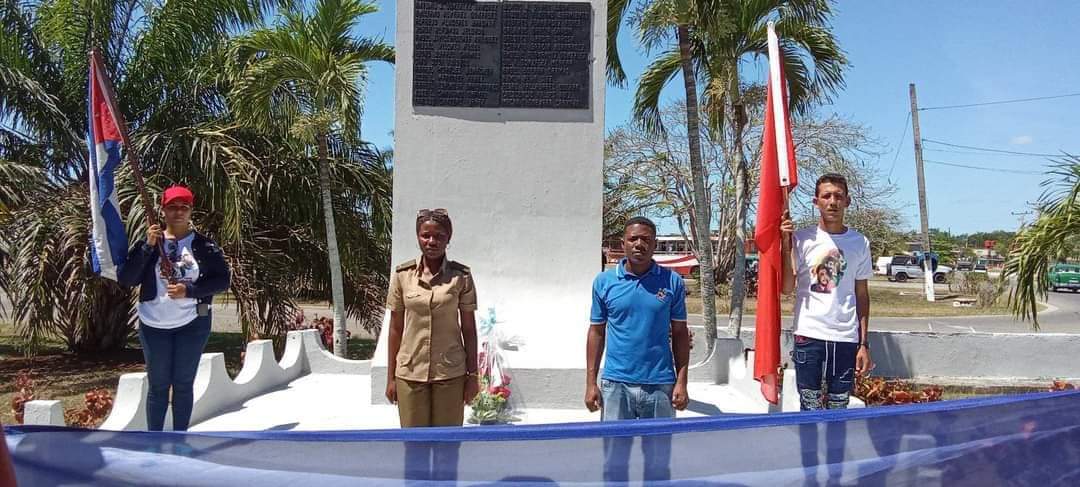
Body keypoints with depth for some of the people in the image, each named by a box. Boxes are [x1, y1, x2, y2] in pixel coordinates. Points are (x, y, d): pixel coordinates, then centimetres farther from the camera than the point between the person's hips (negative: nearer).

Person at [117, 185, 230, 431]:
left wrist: (189, 290, -18)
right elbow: (125, 279, -8)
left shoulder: (205, 245, -3)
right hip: (154, 325, 1)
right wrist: (147, 246, -17)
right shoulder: (150, 243, 0)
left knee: (184, 384, 8)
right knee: (158, 385, 8)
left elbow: (223, 280, -5)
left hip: (192, 324, 0)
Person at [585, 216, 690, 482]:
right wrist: (591, 382, 2)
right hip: (616, 384, 0)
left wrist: (681, 382, -1)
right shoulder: (604, 281, 2)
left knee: (658, 460, 11)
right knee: (614, 459, 9)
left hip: (660, 384, 0)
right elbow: (596, 332, 6)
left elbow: (680, 334, 5)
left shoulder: (672, 281, 1)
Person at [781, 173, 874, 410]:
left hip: (846, 338, 2)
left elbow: (862, 295, 10)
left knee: (838, 410, 9)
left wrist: (864, 344, 6)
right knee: (810, 408, 5)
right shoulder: (802, 239, -1)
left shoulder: (860, 243, 6)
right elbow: (787, 288, -5)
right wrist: (786, 244, -12)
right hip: (809, 335, -2)